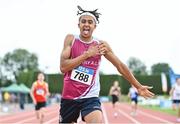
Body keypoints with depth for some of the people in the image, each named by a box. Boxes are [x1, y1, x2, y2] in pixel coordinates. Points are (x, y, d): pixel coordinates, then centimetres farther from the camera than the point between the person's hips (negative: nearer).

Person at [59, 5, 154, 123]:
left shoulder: (101, 45, 0)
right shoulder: (71, 39, -2)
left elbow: (120, 66, 9)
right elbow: (63, 67, -13)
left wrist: (139, 87, 13)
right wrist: (87, 54, -16)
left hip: (90, 97, -1)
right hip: (69, 97, 1)